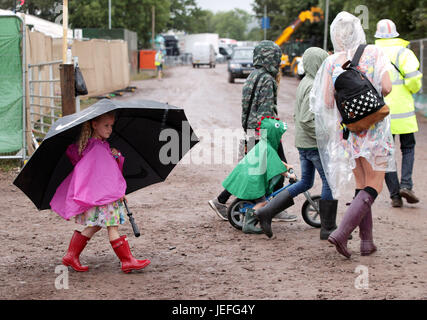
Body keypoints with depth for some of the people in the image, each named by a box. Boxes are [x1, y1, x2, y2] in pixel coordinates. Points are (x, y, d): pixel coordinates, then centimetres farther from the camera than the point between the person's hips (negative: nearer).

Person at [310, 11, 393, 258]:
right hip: (373, 128, -4)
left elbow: (326, 103, -4)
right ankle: (342, 233, -15)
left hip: (346, 129, 4)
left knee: (362, 185, 16)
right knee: (374, 185, 2)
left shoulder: (331, 62, -1)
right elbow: (386, 88, -15)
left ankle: (367, 242, 16)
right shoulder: (374, 53, -7)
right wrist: (372, 94, 6)